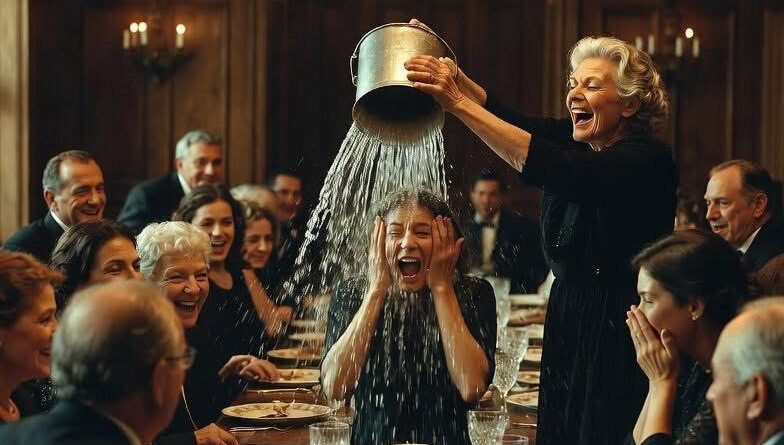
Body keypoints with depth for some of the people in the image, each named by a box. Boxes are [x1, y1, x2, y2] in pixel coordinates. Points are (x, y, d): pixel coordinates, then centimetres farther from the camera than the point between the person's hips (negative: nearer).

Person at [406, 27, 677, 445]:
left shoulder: (648, 159, -15)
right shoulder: (576, 141, 9)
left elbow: (555, 171, -28)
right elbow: (505, 120, -1)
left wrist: (458, 103, -31)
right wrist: (453, 76, -21)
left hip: (621, 339, -7)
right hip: (566, 329, 7)